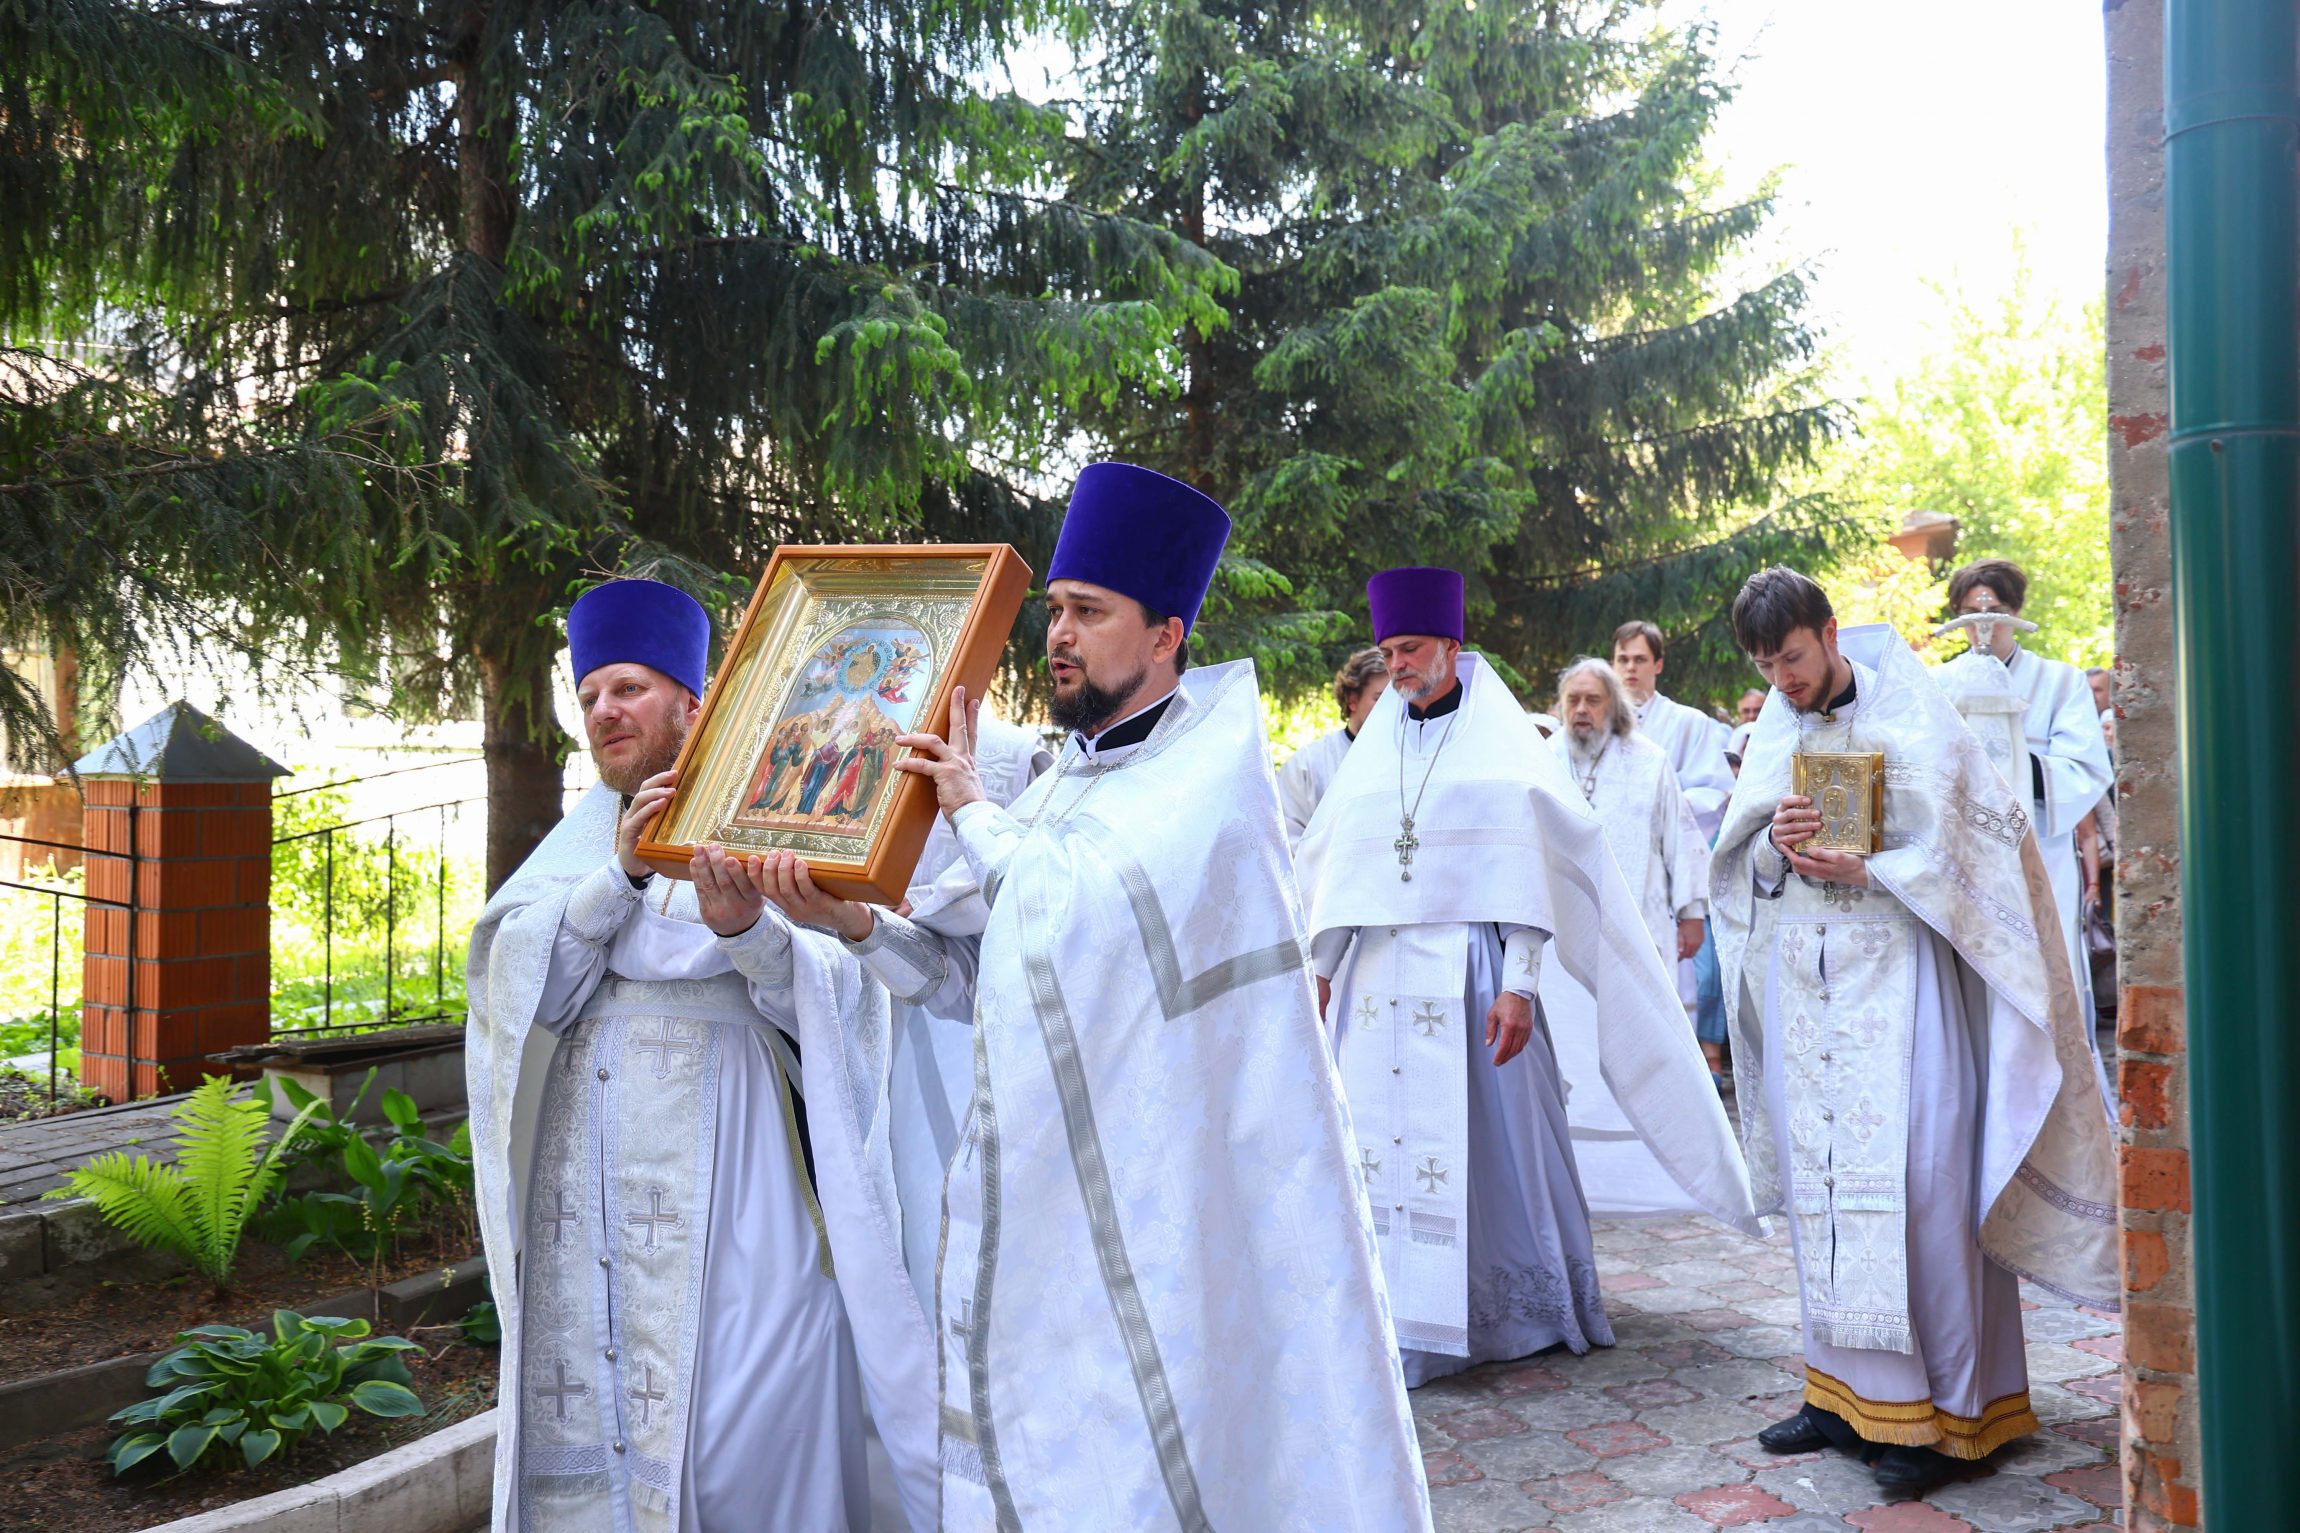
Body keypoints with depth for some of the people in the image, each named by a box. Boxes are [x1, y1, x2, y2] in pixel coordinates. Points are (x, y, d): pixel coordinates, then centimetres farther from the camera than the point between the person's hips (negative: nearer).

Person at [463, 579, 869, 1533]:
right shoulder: (578, 844, 15)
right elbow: (527, 993, 0)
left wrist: (743, 928, -28)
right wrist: (621, 873, -14)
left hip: (723, 1192, -4)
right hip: (584, 1197, 4)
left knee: (727, 1418, -4)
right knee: (586, 1414, 7)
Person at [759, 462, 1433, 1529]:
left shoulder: (1211, 765, -8)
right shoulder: (1058, 786, 12)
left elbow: (1081, 907, -23)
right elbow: (967, 971, 10)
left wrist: (972, 810, -9)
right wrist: (853, 923, -7)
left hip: (1175, 1197, -6)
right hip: (1043, 1206, 7)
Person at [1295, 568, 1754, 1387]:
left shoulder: (1504, 745, -1)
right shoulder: (1374, 747, 13)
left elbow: (1528, 868, -7)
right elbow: (1335, 869, 13)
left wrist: (1519, 985, -15)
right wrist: (1321, 969, 8)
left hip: (1468, 970, -4)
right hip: (1376, 973, 4)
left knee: (1486, 1136, -1)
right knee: (1385, 1143, 3)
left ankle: (1519, 1307, 12)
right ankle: (1401, 1314, 12)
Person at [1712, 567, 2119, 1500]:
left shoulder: (1910, 720, -4)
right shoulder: (1774, 731, 10)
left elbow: (1976, 840, -7)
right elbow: (1737, 859, 10)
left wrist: (1865, 870, -18)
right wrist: (1774, 845, -12)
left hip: (1894, 975, -5)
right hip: (1803, 980, 5)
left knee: (1911, 1178, -6)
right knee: (1819, 1179, 7)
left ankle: (1941, 1410, 3)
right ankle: (1850, 1390, 18)